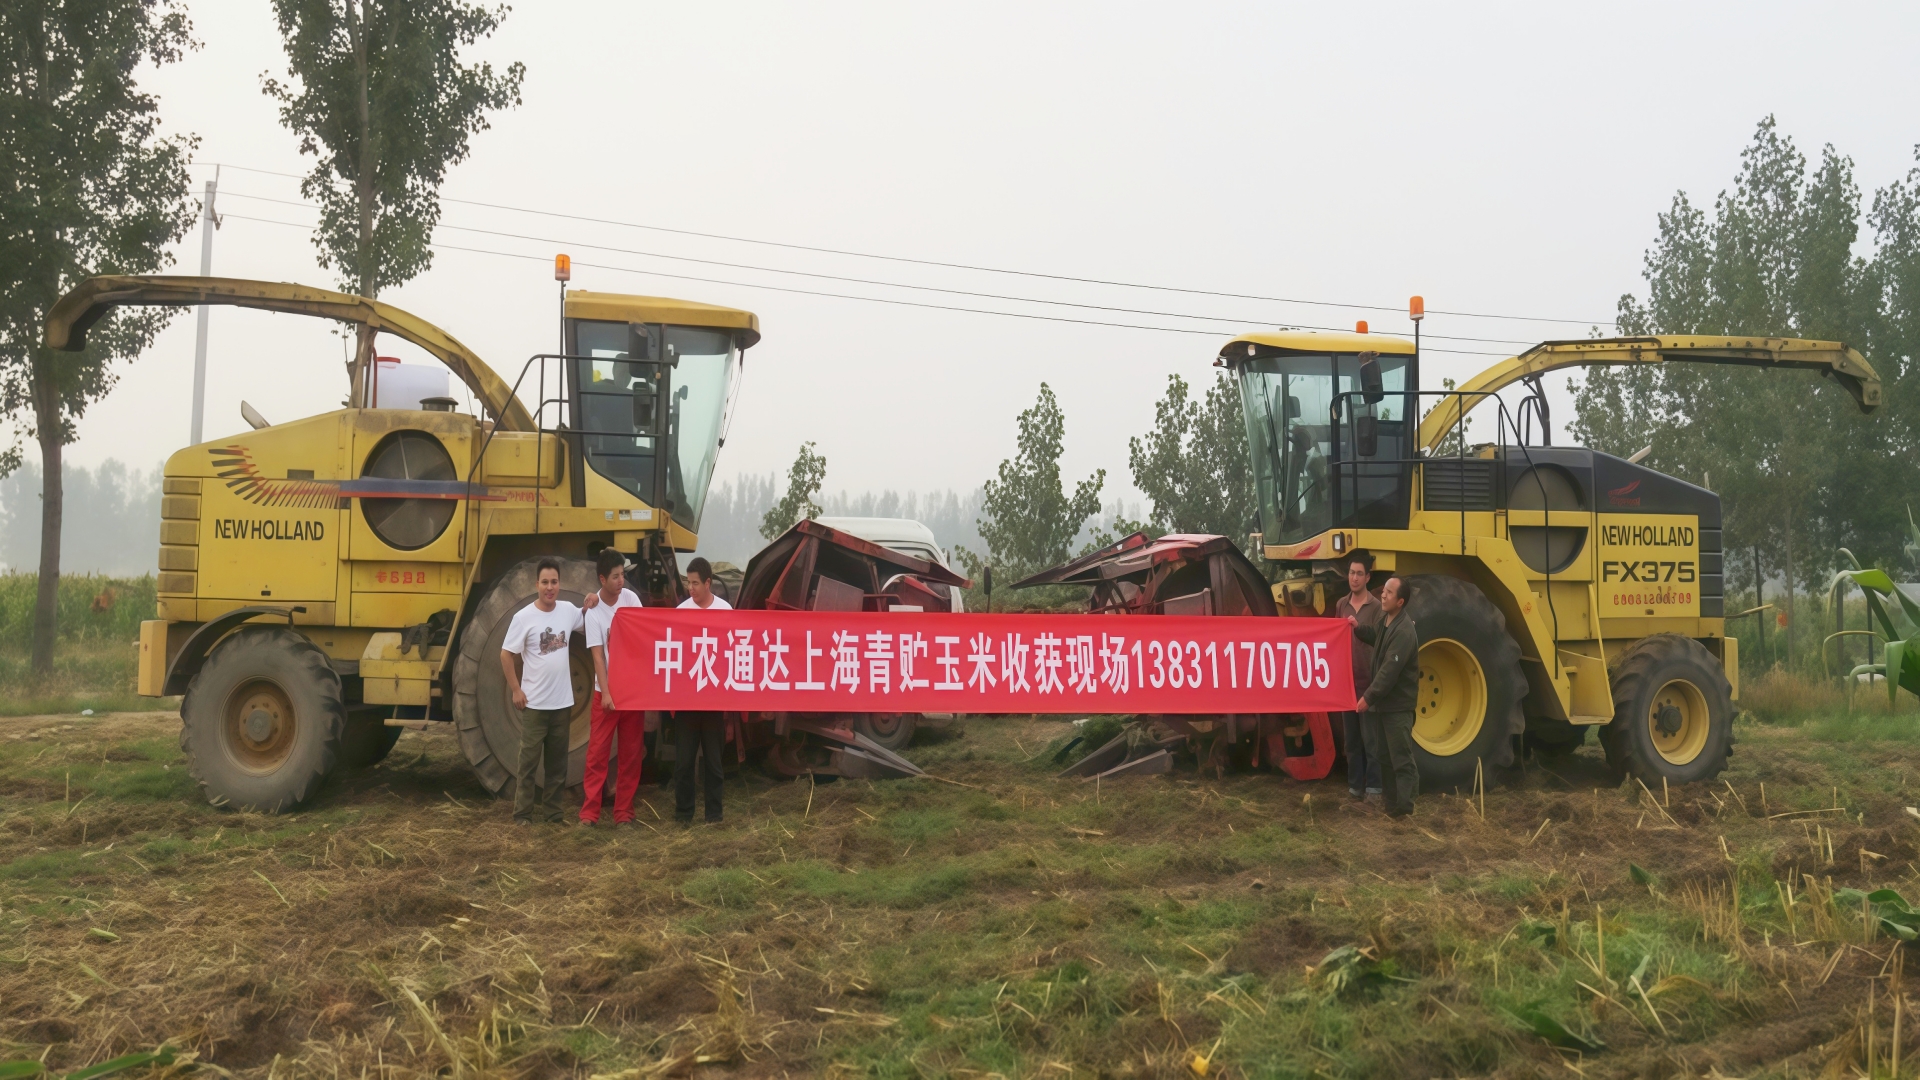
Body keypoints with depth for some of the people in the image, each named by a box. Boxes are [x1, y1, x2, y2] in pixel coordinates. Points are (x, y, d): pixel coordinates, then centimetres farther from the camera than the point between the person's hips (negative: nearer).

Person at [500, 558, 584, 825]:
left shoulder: (568, 610, 1)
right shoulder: (524, 617, -12)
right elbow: (506, 655, -7)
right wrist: (516, 689, -10)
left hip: (563, 702, 5)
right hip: (534, 703, -4)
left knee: (557, 762, 12)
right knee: (529, 760, 1)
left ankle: (552, 810, 21)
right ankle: (522, 812, 8)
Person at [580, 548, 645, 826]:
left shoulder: (630, 598, -2)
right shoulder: (594, 612, -12)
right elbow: (598, 656, -14)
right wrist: (605, 693, -20)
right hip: (606, 690, -4)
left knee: (631, 753, 7)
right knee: (597, 752, -1)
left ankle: (624, 811, 14)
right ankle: (589, 811, 4)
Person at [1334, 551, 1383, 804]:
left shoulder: (1376, 606, -6)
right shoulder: (1341, 605, 10)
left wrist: (1359, 628, -29)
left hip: (1368, 681, -5)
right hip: (1346, 680, 5)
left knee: (1370, 737, -1)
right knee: (1351, 737, 10)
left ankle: (1373, 787, 5)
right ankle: (1355, 785, 16)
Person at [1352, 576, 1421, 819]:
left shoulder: (1404, 631, -24)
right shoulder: (1386, 620, 6)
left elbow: (1390, 671, -26)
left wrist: (1369, 697, -22)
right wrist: (1359, 629, 12)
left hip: (1398, 704, -10)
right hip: (1385, 701, 10)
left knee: (1401, 758, -4)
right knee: (1384, 755, 16)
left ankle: (1404, 807, 1)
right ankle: (1391, 802, 25)